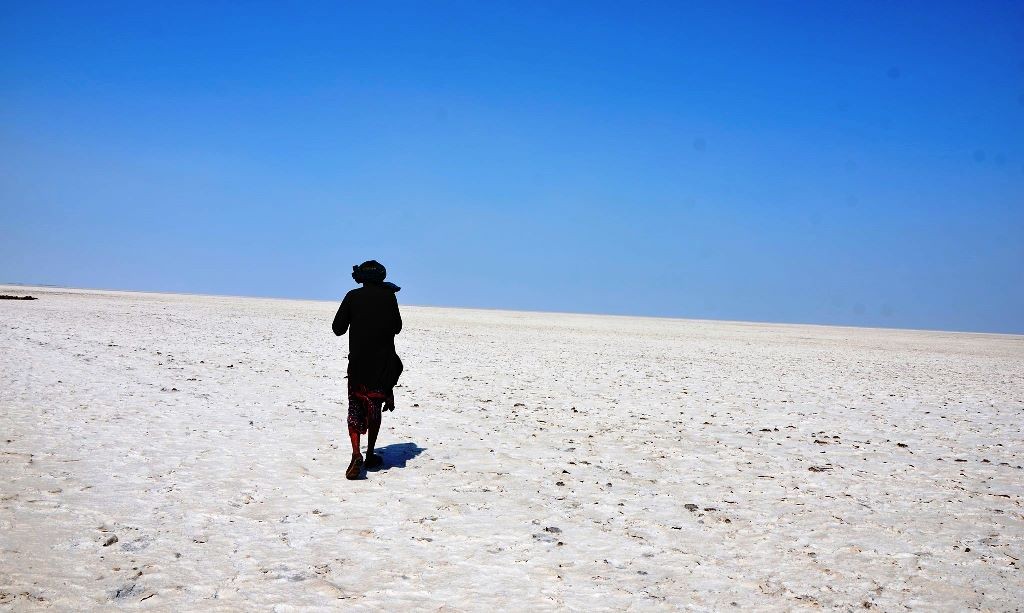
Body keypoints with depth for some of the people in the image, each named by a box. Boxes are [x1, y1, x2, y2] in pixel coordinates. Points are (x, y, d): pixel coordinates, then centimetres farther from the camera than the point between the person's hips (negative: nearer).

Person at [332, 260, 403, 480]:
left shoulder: (352, 297, -2)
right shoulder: (388, 296, -3)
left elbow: (338, 328, 0)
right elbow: (397, 327, 5)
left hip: (357, 363, 0)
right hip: (383, 363, 0)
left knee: (355, 408, 4)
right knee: (375, 407, 13)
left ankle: (356, 453, -16)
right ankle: (370, 455, 19)